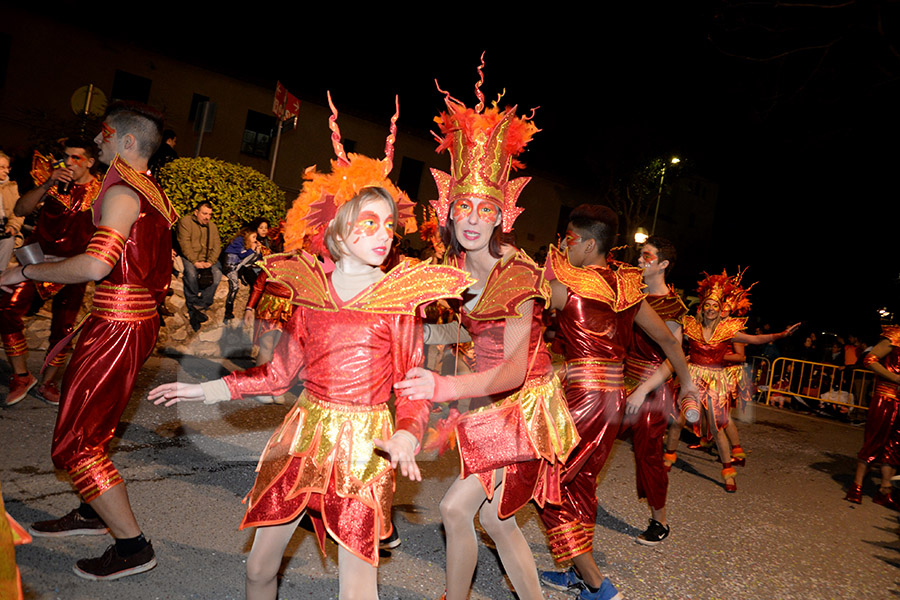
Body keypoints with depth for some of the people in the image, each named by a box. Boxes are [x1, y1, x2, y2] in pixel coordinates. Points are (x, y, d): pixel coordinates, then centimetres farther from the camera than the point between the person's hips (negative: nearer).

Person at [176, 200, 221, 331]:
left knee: (217, 274, -26)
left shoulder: (212, 226, 18)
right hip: (188, 258, -4)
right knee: (191, 272, -36)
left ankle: (196, 309, -24)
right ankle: (193, 308, -27)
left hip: (207, 260, 4)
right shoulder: (185, 221, 1)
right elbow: (184, 243, -10)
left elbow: (217, 246, 7)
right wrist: (195, 261, -21)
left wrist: (210, 262, -11)